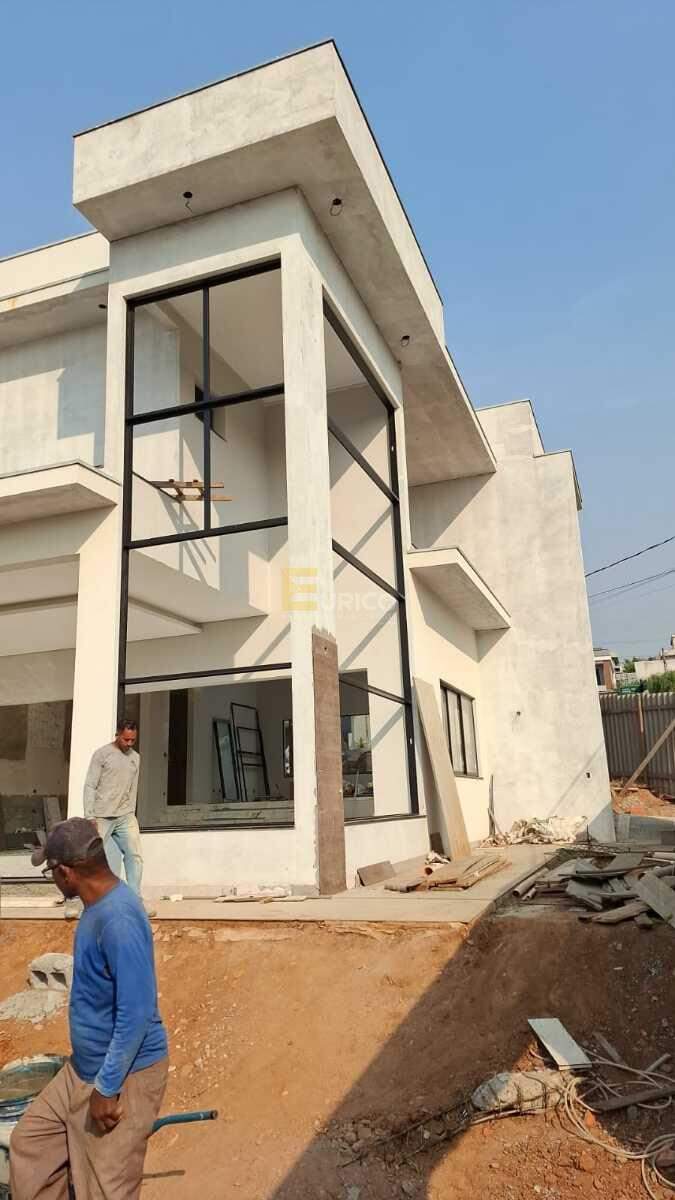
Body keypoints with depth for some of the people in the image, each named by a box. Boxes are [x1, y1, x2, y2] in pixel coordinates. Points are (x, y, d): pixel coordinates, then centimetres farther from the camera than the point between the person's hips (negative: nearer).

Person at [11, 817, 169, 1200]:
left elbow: (137, 1012, -29)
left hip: (125, 1075, -9)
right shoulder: (100, 906, 2)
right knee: (29, 1143, 19)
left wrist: (107, 1087, -21)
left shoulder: (118, 918, -30)